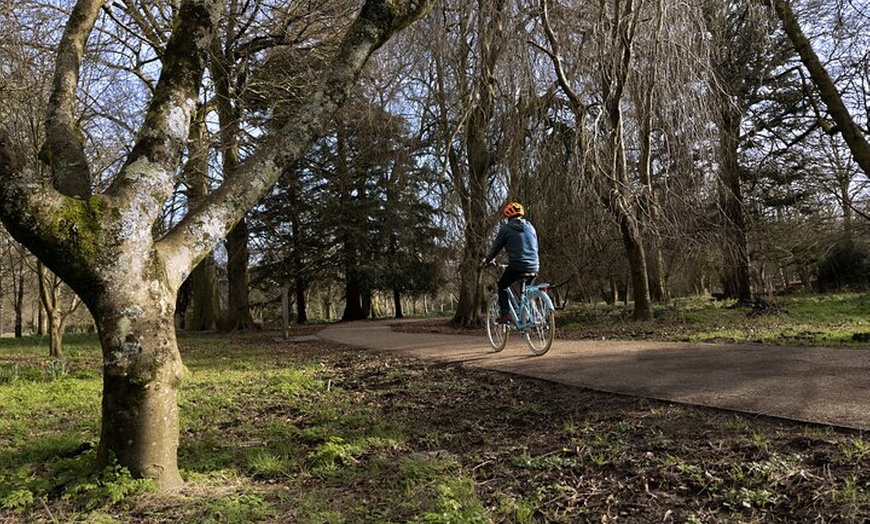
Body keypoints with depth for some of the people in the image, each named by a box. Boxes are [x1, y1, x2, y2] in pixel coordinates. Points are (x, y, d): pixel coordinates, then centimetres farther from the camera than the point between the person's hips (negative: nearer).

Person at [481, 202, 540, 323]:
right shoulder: (530, 227, 16)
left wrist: (487, 260, 22)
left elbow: (496, 247, 7)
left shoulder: (506, 228, 0)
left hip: (517, 266, -5)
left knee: (502, 286, 15)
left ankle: (505, 313, 3)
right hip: (534, 267, 5)